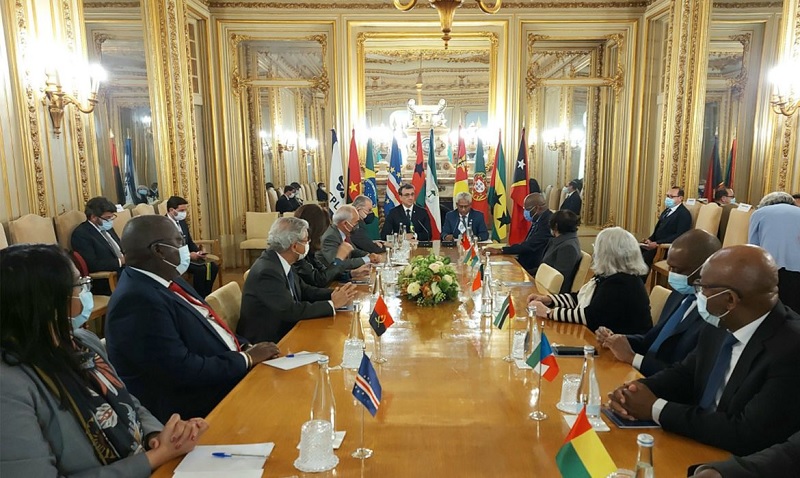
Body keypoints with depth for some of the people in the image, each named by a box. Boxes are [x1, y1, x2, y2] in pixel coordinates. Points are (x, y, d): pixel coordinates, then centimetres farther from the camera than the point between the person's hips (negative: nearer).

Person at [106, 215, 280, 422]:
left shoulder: (165, 279, 5)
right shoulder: (138, 302, -24)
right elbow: (183, 371, -26)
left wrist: (245, 347, -3)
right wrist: (246, 358, -15)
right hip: (196, 406, -9)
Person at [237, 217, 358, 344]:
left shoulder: (281, 262, 0)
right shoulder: (267, 271, -24)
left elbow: (304, 290, 7)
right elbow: (291, 310, -26)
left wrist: (334, 295, -8)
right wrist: (332, 304, -18)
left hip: (282, 332, 7)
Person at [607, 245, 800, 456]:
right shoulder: (721, 325, -3)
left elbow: (747, 434, -27)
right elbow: (686, 373, 9)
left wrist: (656, 408, -19)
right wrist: (641, 388, -11)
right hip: (696, 443, 6)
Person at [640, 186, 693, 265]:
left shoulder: (684, 214, -8)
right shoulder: (667, 210, 19)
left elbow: (679, 236, -18)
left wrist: (657, 243, -23)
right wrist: (650, 239, 2)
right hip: (656, 244, 8)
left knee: (644, 257, -30)